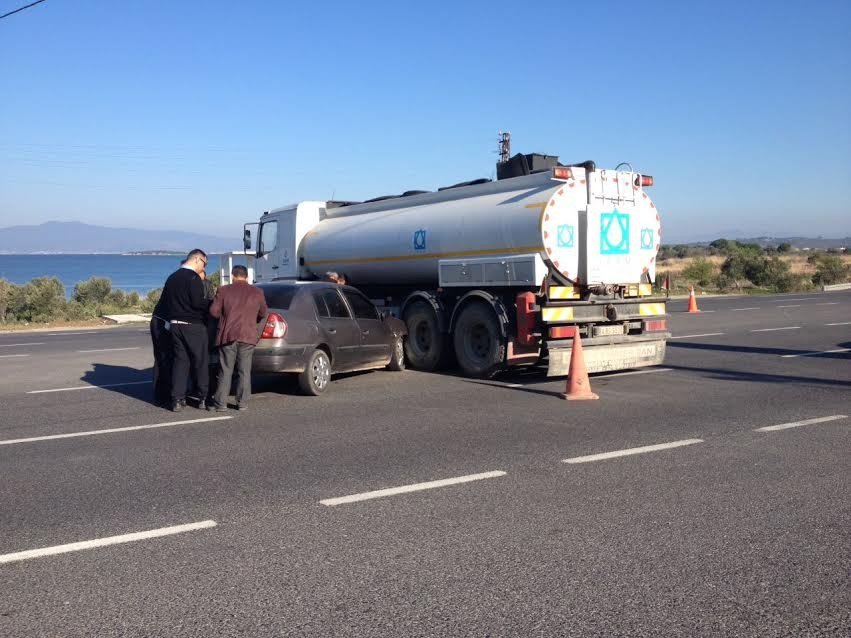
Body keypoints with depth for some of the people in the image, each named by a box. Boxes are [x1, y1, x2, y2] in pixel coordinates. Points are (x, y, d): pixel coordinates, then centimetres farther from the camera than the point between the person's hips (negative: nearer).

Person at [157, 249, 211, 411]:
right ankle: (203, 397, 8)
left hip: (175, 325, 7)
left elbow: (164, 303, 18)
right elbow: (197, 303, -21)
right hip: (193, 326, -7)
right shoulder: (193, 278, -12)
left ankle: (177, 400, 4)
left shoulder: (172, 277, 14)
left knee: (179, 361, 8)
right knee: (200, 362, 3)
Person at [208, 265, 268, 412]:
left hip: (227, 335, -1)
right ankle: (242, 403, 7)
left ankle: (220, 403, 4)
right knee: (244, 372, 7)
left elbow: (214, 311, -2)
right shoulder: (257, 292, 5)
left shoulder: (224, 290, 0)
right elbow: (263, 314, 14)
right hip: (248, 336, 1)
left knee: (225, 371, 4)